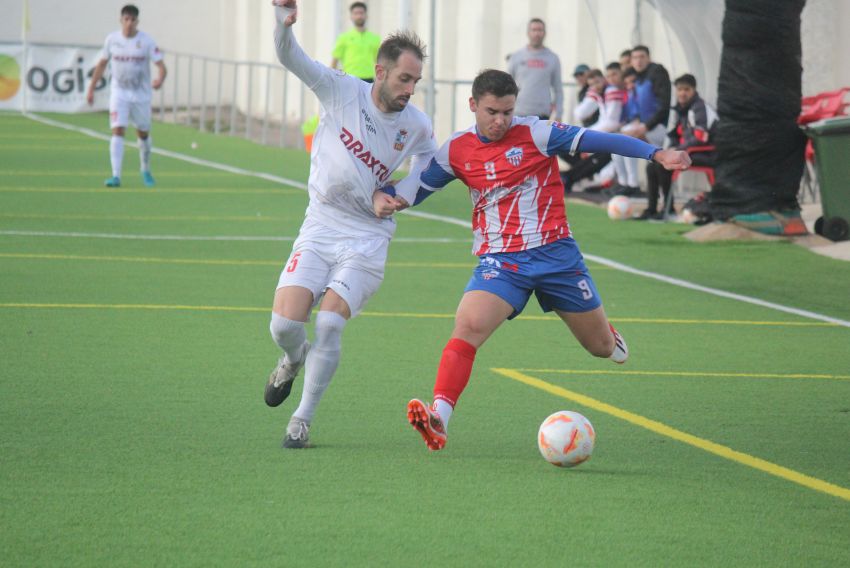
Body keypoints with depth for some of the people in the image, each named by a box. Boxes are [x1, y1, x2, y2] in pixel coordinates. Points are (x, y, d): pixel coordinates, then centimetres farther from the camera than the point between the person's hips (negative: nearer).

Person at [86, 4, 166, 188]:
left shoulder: (146, 41, -9)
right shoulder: (112, 39, -2)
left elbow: (161, 66, -14)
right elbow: (101, 65, 10)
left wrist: (160, 79, -36)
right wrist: (91, 89, 9)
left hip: (141, 95, 0)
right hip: (119, 93, 0)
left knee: (143, 134, 12)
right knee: (117, 131, -15)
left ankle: (146, 171, 36)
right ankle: (116, 176, -19)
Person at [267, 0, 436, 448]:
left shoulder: (418, 126, -2)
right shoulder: (341, 91, -7)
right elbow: (291, 58, -16)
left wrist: (389, 197, -1)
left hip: (367, 240, 0)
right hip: (319, 229, 0)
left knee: (330, 323, -18)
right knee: (285, 324, -11)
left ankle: (302, 419, -1)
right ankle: (294, 360, 27)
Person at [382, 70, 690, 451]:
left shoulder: (535, 133, -8)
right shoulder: (456, 150, 1)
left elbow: (598, 141, -11)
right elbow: (414, 191, 9)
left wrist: (657, 154, -20)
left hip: (554, 252, -1)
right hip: (499, 260, 1)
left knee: (602, 346, 12)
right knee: (468, 326, -28)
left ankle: (605, 334, 51)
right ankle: (438, 417, -34)